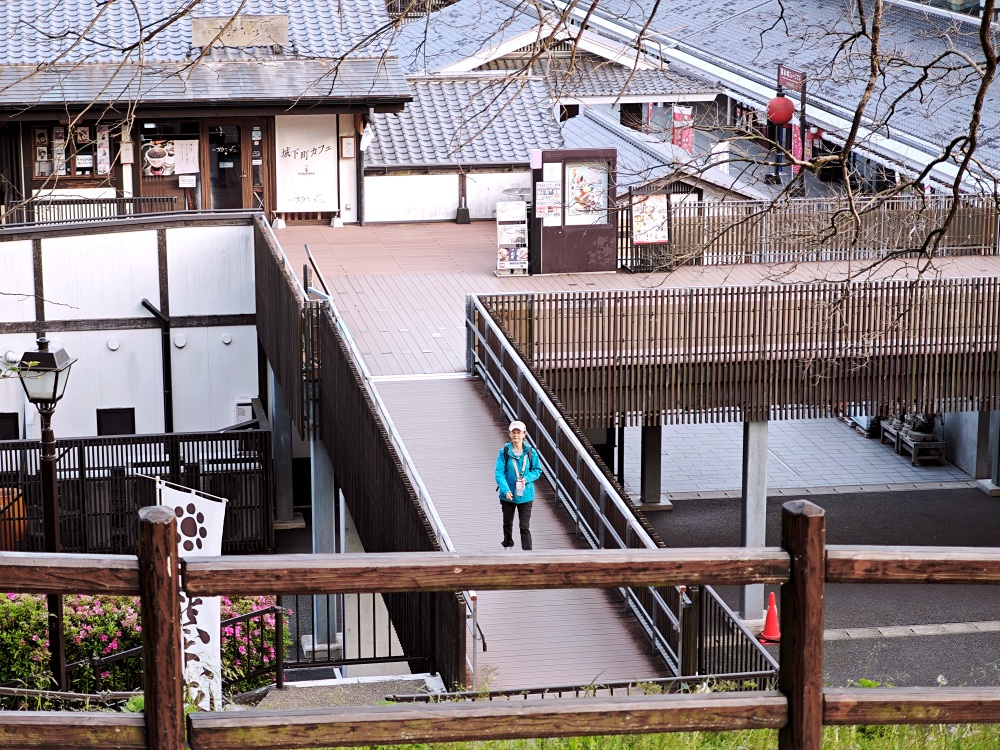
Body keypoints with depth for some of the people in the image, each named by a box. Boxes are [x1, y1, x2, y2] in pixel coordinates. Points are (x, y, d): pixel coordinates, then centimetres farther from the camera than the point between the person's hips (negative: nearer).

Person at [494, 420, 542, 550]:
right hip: (508, 494, 1)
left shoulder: (531, 452, -4)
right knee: (508, 523, 21)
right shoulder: (504, 452, -8)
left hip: (525, 495, -1)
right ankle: (508, 544, 46)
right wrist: (506, 490, -23)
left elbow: (537, 470, 5)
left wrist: (527, 478, -15)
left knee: (525, 526, -6)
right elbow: (499, 473, -11)